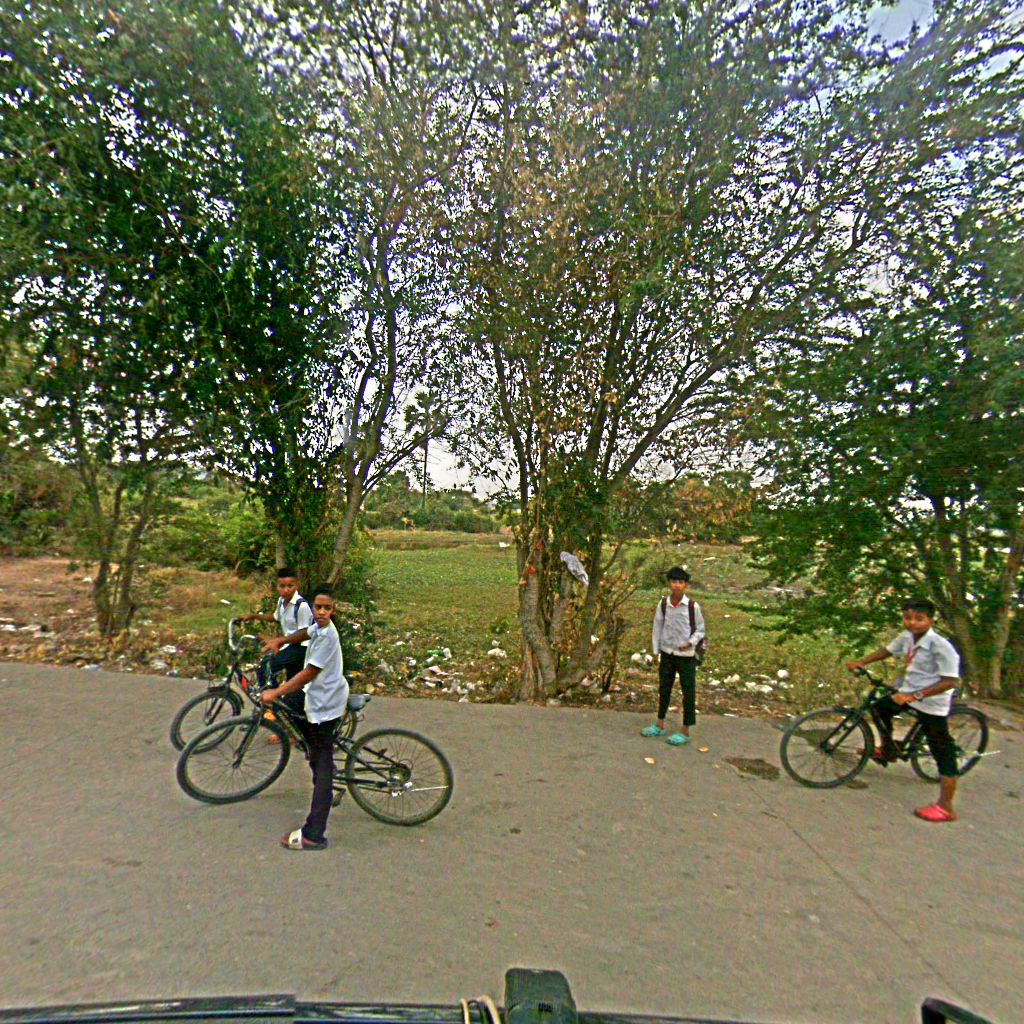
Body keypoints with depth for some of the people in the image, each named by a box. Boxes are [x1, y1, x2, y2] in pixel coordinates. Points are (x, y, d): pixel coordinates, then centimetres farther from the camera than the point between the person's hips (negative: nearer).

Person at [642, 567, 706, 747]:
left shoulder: (693, 606, -13)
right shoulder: (663, 604, -5)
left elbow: (700, 629, -2)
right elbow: (657, 628, 3)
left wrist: (691, 642, -19)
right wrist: (655, 651, 5)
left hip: (686, 655, -3)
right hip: (667, 653, 4)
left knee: (688, 692, 5)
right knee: (664, 689, 15)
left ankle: (685, 732, 18)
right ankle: (660, 726, 31)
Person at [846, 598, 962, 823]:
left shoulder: (940, 646, -25)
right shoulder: (907, 637, -4)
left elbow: (950, 681, -27)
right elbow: (888, 650, 14)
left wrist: (915, 695, -31)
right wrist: (860, 662, 4)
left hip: (931, 703, -8)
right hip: (908, 693, 8)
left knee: (942, 751, -1)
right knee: (880, 708, 19)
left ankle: (945, 808, 6)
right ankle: (887, 750, 41)